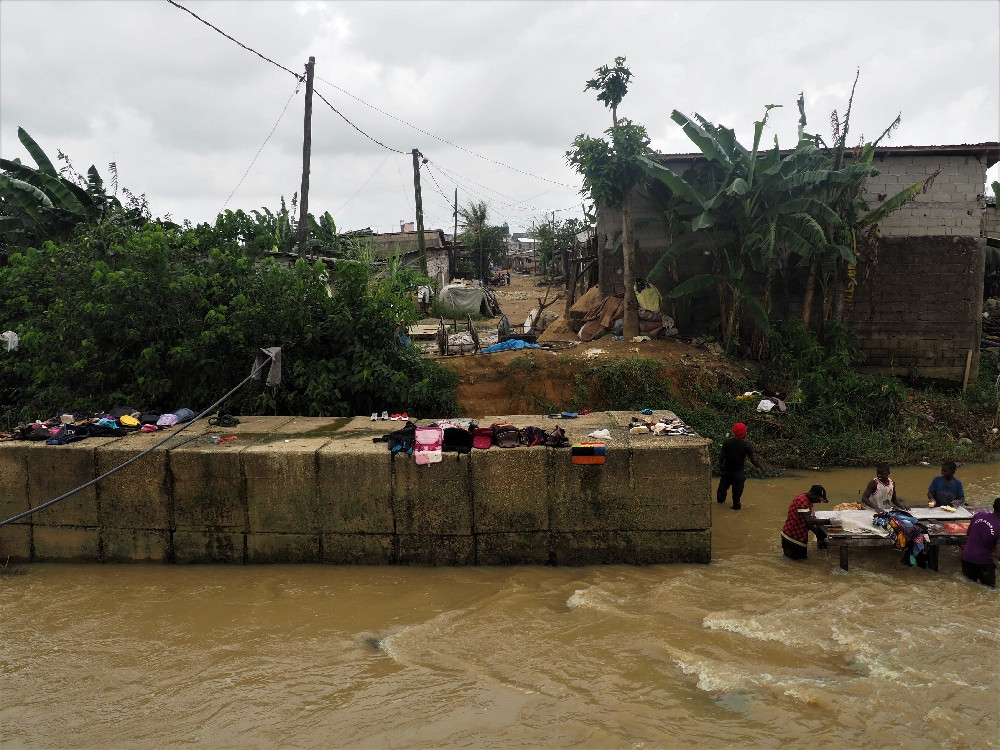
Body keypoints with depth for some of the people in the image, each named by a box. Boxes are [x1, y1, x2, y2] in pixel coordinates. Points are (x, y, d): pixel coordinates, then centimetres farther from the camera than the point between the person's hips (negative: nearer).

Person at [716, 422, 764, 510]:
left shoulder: (726, 442, -10)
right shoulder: (746, 445, -14)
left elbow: (721, 457, -5)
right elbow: (753, 460, -10)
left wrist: (720, 467, 10)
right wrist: (761, 468, 6)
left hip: (726, 471, 3)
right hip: (738, 472, -3)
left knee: (723, 486, 24)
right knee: (737, 490, 12)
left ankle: (720, 499, 44)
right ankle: (736, 505, 22)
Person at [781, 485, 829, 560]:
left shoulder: (808, 501, 6)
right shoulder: (802, 501, -25)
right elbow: (809, 521, -34)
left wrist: (819, 534, -1)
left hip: (800, 535, 10)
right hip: (791, 536, -10)